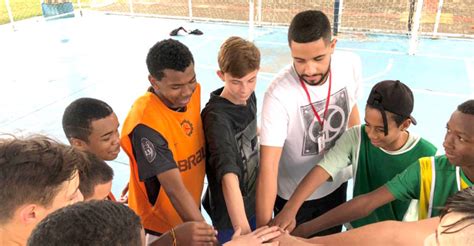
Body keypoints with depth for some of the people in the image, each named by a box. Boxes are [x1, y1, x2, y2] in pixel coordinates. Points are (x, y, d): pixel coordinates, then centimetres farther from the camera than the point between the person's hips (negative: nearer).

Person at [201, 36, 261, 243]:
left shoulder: (249, 97, -6)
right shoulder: (217, 117, -29)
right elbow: (229, 177, -40)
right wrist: (243, 232, -45)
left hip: (254, 202, 7)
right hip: (231, 214, -7)